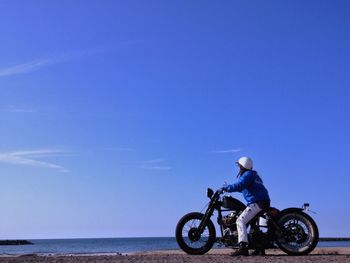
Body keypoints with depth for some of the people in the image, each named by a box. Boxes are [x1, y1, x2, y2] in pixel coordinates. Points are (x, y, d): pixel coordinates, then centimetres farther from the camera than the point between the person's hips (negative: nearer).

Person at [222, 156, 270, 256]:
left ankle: (243, 248, -31)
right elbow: (243, 188, 34)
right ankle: (260, 248, 22)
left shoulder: (248, 174, -5)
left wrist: (226, 187, -15)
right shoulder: (254, 174, 25)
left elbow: (239, 185, -22)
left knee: (241, 221, -18)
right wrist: (229, 187, 30)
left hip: (257, 203, -11)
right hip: (263, 202, 11)